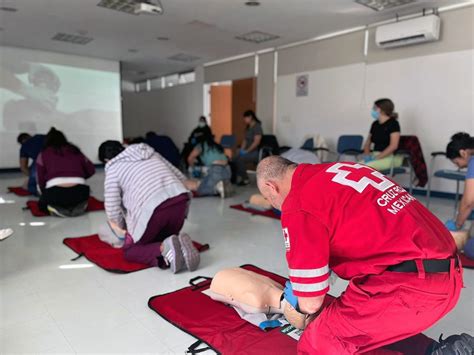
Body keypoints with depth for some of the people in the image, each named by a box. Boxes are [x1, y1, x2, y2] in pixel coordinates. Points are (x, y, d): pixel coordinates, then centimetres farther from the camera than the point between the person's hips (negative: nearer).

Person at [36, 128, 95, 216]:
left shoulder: (43, 154, 15)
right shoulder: (75, 151, 20)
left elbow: (41, 180, 12)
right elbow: (91, 170, 21)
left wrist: (45, 195, 30)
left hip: (55, 193, -2)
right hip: (79, 192, 2)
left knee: (42, 203, 31)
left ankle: (57, 209, 0)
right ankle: (78, 206, 4)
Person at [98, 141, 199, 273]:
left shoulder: (113, 169, 14)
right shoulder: (149, 152, 28)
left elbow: (113, 210, 9)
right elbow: (181, 178, 24)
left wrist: (122, 231, 28)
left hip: (152, 208, -5)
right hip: (181, 199, 5)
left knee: (130, 251, 17)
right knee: (162, 238, 30)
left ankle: (164, 249, -12)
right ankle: (179, 246, -3)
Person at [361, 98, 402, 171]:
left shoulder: (393, 124, -7)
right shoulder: (375, 124, 13)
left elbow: (393, 146, -16)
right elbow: (368, 143, 17)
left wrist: (377, 158, -19)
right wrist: (367, 155, -3)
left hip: (392, 157, -6)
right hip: (376, 156, 6)